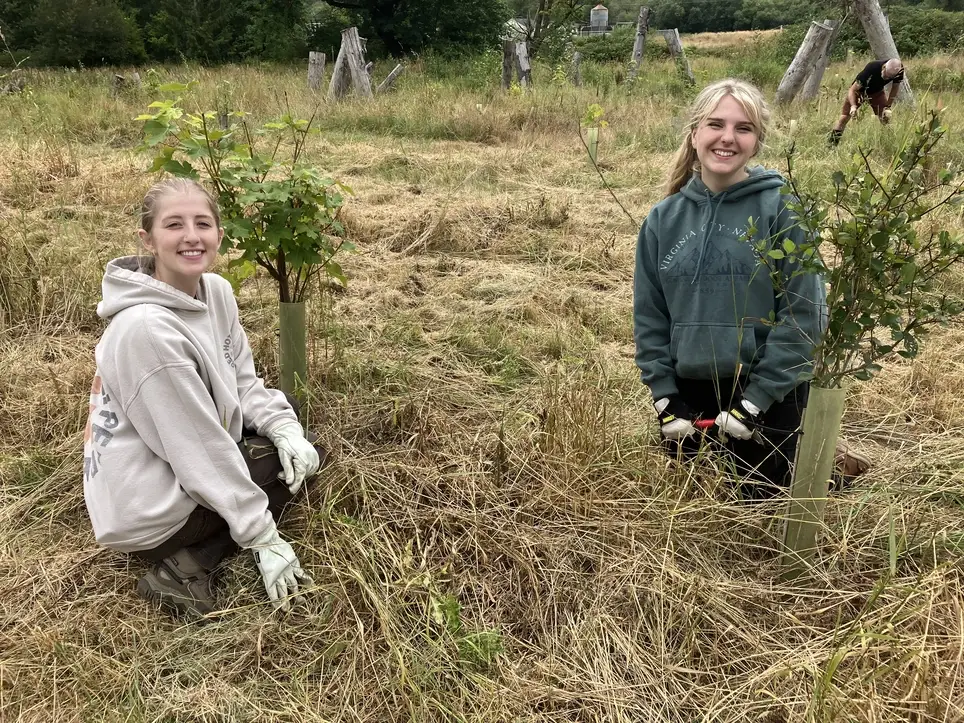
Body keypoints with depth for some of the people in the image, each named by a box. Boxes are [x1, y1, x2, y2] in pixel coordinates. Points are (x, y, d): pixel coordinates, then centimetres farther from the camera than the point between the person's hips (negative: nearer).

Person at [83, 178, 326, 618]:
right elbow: (197, 446, -26)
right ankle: (188, 567, -5)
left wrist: (285, 429, -15)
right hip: (149, 511, -8)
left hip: (189, 467, 8)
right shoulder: (146, 327, -29)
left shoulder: (215, 290, -3)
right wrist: (262, 537, -20)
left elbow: (244, 383, 5)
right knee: (302, 461, -3)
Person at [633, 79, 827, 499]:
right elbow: (649, 317, 5)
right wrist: (665, 397, -2)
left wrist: (755, 400, -15)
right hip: (689, 395, 4)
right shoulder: (664, 218, 2)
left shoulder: (783, 209, -10)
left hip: (768, 398, -4)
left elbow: (802, 313, -13)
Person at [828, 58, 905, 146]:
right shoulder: (871, 68, -40)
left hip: (877, 92, 4)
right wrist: (853, 106, -54)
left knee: (886, 117, -10)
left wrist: (888, 107, -18)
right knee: (844, 117, -11)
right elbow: (852, 90, -37)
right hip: (859, 90, -4)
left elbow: (895, 87, -9)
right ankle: (831, 144, -6)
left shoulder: (899, 70, -28)